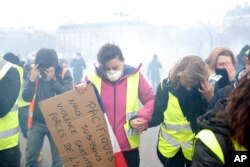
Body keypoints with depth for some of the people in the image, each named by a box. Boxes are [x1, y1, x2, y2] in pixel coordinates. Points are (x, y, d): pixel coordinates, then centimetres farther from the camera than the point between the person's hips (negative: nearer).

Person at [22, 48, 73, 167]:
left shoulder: (64, 74, -8)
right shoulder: (34, 73, -1)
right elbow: (26, 98, -5)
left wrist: (53, 80, -26)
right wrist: (32, 80, -21)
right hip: (37, 122, 2)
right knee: (30, 157, 9)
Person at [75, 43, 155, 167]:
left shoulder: (135, 76, -7)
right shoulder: (95, 77, -5)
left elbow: (151, 100, 1)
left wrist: (142, 118, -15)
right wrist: (81, 91, -15)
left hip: (128, 146, 0)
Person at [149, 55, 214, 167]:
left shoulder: (204, 88, -11)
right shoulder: (166, 86, -12)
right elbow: (158, 115, -9)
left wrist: (209, 99, -24)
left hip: (195, 147, 0)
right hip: (170, 146, 0)